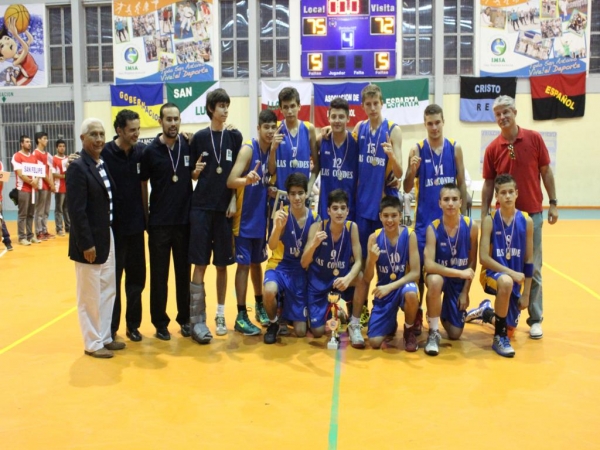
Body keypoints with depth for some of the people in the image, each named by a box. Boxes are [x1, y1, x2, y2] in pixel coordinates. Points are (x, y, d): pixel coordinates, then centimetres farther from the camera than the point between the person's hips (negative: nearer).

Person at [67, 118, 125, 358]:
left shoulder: (103, 164, 9)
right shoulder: (77, 167, -15)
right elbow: (77, 211, -20)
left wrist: (106, 237, 8)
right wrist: (87, 244, -21)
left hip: (107, 237, 9)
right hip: (89, 241, -8)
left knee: (107, 291, 17)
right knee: (90, 295, 5)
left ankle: (105, 336, 31)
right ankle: (93, 343, 18)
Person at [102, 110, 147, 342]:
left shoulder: (142, 151, 0)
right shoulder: (104, 153, -10)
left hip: (136, 225, 4)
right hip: (113, 226, -3)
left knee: (137, 277, 11)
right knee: (112, 278, 7)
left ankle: (133, 324, 25)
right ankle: (110, 327, 19)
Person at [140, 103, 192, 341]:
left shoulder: (189, 146, 1)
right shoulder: (150, 151, -4)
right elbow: (143, 184, 2)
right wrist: (146, 215, 1)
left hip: (185, 220, 2)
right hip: (159, 222, -2)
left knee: (184, 273, 10)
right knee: (159, 274, 6)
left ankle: (185, 319, 23)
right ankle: (160, 322, 18)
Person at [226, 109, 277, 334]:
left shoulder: (271, 151, 4)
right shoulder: (248, 149, -14)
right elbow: (230, 181, -23)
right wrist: (247, 180, -42)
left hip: (261, 218, 6)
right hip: (245, 219, -6)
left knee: (256, 263, 18)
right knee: (244, 264, -2)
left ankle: (259, 306, 32)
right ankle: (241, 316, 6)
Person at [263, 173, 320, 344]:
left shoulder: (315, 218, -5)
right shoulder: (281, 214, -12)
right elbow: (272, 246, -28)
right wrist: (278, 227, -45)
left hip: (301, 271, 2)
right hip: (280, 266, -2)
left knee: (301, 332, -1)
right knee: (269, 291, -40)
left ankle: (287, 309, 36)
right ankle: (273, 323, -6)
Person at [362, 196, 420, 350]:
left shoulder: (409, 235, -13)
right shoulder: (374, 238, -9)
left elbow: (415, 273, -16)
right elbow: (367, 279, -9)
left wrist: (390, 287, -27)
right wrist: (372, 260, -29)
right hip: (383, 291, 2)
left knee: (411, 293, -40)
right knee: (374, 342, -10)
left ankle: (409, 331, -7)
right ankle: (391, 324, 28)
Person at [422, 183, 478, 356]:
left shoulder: (471, 226, -14)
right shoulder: (433, 228, -20)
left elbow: (472, 262, -4)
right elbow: (429, 265, -29)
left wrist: (465, 291, -6)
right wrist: (460, 272, -34)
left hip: (460, 280, 2)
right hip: (440, 275, -2)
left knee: (455, 334, 0)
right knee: (434, 281, -42)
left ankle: (450, 314, 39)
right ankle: (433, 333, -20)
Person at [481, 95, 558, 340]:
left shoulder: (534, 138, -3)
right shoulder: (492, 148, -1)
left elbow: (546, 171, 3)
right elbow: (488, 184, 2)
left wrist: (553, 203, 0)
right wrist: (484, 216, -1)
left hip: (532, 214, -1)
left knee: (533, 269, 5)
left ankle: (535, 319, 15)